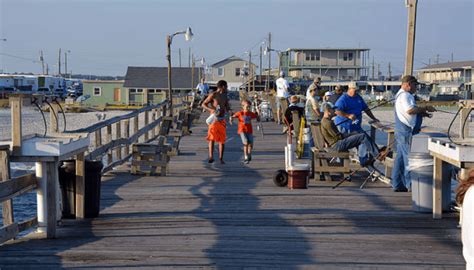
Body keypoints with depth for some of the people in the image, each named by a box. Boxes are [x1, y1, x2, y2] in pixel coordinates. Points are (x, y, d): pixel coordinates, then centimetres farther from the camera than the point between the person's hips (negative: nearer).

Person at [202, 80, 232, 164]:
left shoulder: (225, 96, 14)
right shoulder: (213, 95, -5)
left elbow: (227, 107, 19)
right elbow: (203, 104, -4)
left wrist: (229, 111, -5)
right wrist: (210, 110, -21)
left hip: (222, 119, 6)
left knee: (222, 139, 3)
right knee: (212, 138, -10)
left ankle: (221, 158, 7)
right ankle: (211, 157, -11)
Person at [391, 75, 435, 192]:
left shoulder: (401, 95, 21)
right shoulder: (405, 95, -13)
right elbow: (410, 110, -26)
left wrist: (422, 113, 15)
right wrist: (425, 108, -16)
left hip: (402, 130, 11)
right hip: (407, 131, -11)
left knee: (401, 157, 12)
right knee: (409, 157, -6)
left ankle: (397, 184, 16)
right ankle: (411, 184, -2)